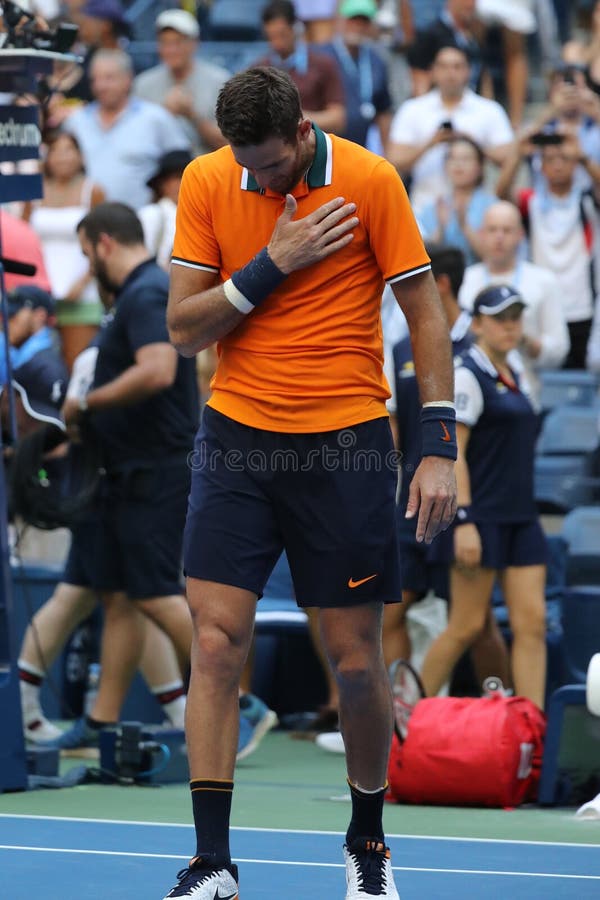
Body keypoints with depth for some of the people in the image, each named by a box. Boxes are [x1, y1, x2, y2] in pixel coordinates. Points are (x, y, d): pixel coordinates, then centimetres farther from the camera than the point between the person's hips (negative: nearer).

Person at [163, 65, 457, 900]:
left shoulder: (370, 181, -8)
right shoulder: (206, 183, -1)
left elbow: (425, 314, -3)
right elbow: (184, 328, -3)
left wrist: (439, 446, -8)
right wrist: (273, 263, -15)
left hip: (345, 444, -2)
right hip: (237, 436, 2)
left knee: (355, 660, 2)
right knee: (216, 644, -8)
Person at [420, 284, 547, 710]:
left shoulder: (516, 380, 16)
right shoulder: (467, 376, -9)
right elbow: (452, 453, -15)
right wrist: (464, 520, -21)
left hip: (521, 517, 8)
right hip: (481, 517, -8)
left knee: (532, 622, -2)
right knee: (468, 626, -4)